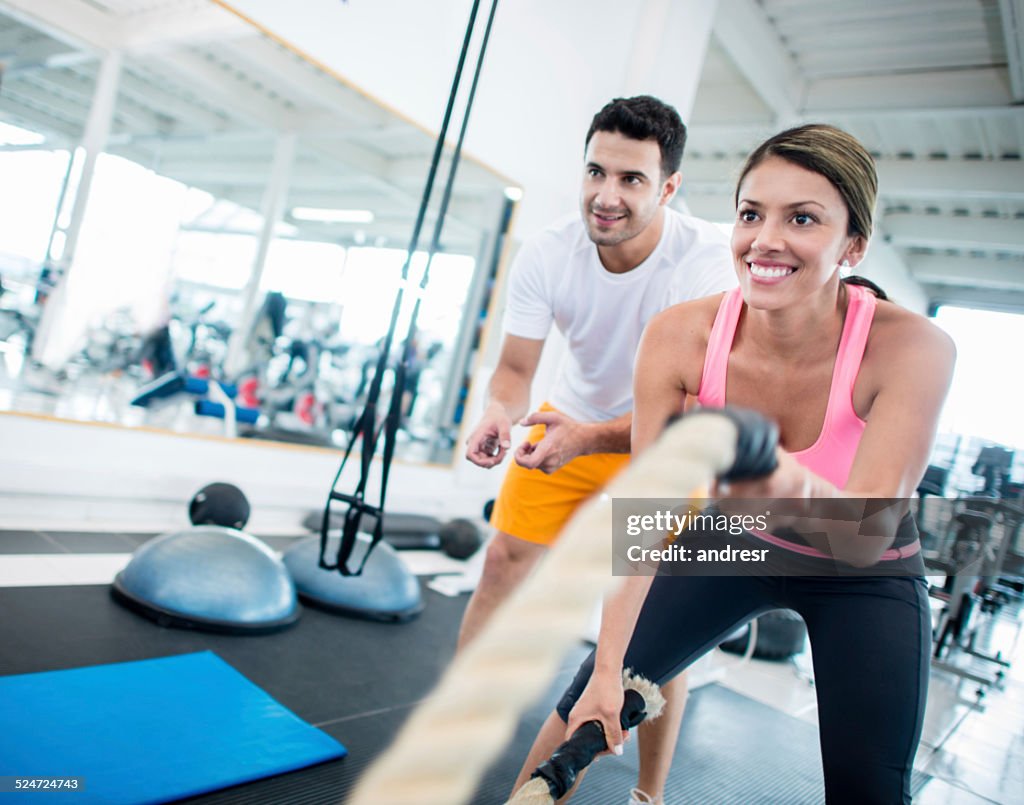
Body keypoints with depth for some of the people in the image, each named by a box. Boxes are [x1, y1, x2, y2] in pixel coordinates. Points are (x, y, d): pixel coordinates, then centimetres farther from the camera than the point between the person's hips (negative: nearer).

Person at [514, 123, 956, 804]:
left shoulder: (913, 348, -29)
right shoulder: (681, 338, -24)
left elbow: (868, 540, -34)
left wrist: (796, 488, -58)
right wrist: (609, 667, -18)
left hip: (865, 582, 0)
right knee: (592, 701, -2)